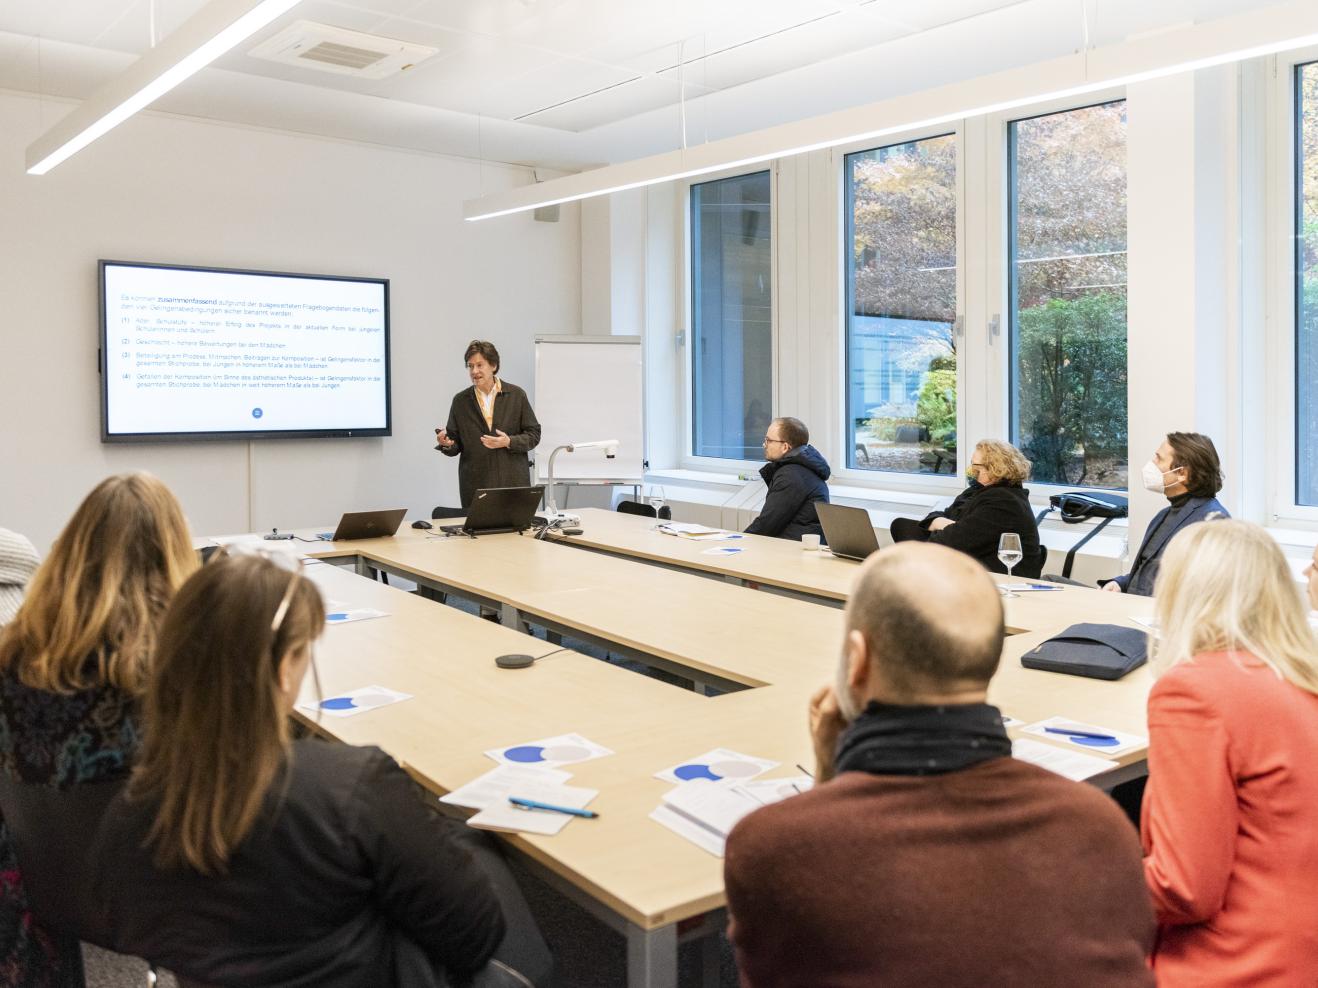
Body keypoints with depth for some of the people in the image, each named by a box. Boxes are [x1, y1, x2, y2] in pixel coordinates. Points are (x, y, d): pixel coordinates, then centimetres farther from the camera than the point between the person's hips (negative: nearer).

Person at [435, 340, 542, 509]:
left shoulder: (516, 395, 3)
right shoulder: (460, 400, 7)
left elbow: (533, 435, 3)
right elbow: (455, 445, 11)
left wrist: (509, 442, -13)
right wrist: (446, 443, -11)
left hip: (513, 483, -1)